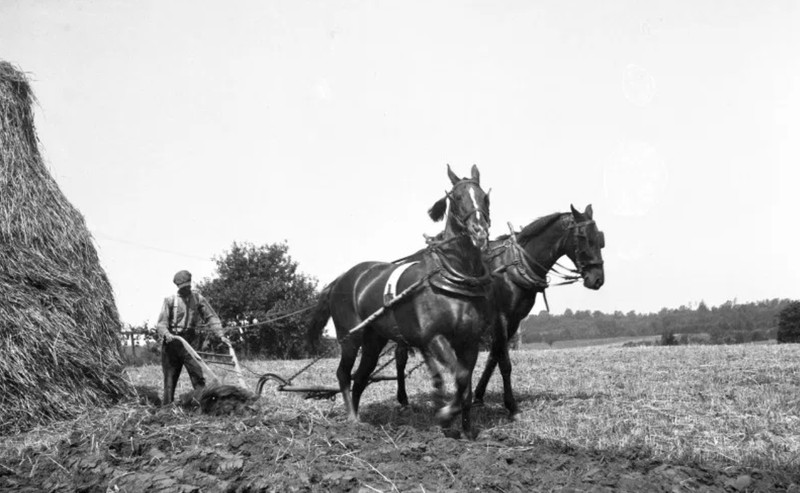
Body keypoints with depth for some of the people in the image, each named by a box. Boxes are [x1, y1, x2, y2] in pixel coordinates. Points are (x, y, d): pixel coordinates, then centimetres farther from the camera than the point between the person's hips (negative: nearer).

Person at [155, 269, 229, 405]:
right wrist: (166, 334, -24)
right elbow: (161, 323, -2)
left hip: (190, 343, 0)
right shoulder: (170, 300, 3)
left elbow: (211, 317, 3)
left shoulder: (198, 299, 7)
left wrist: (221, 335, -9)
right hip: (172, 343, 0)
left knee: (197, 374, -11)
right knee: (170, 378, 4)